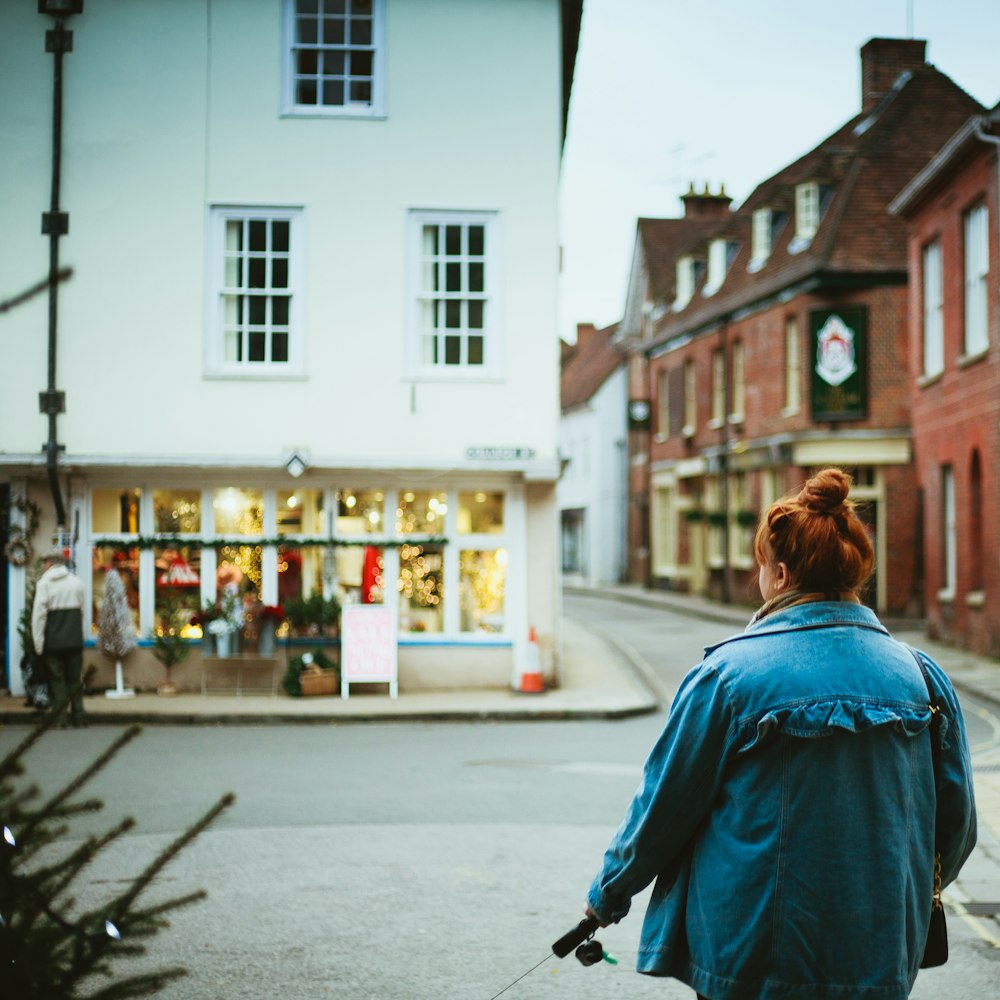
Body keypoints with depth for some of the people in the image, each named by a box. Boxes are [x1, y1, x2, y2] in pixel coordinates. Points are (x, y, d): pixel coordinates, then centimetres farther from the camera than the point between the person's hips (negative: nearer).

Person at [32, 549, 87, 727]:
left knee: (57, 680, 3)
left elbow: (38, 614, -10)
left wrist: (38, 644, -6)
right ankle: (78, 717, 12)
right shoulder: (77, 582, 6)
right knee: (74, 679, 11)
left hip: (53, 641, -3)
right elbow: (81, 611, 10)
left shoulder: (43, 583, -6)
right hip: (75, 640, 3)